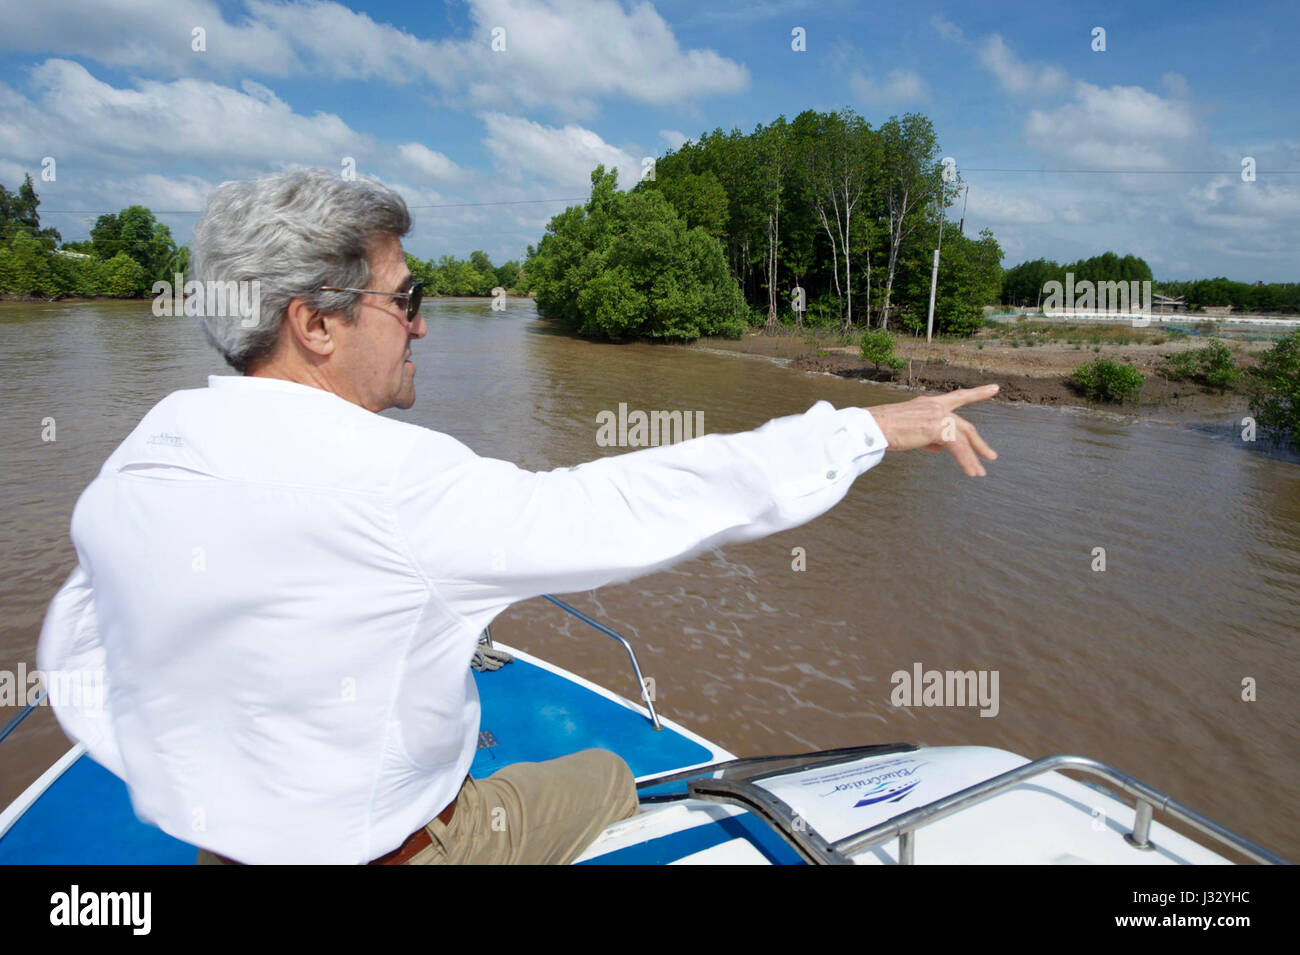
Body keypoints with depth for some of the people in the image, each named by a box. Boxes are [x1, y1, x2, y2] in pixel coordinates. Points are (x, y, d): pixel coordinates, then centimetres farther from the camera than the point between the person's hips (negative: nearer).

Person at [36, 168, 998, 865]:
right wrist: (869, 428, -21)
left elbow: (79, 675, 5)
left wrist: (211, 801, 12)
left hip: (216, 842, 7)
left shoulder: (126, 476, -6)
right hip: (384, 849, -6)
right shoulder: (385, 481, -31)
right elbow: (639, 505, -30)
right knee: (603, 777, 17)